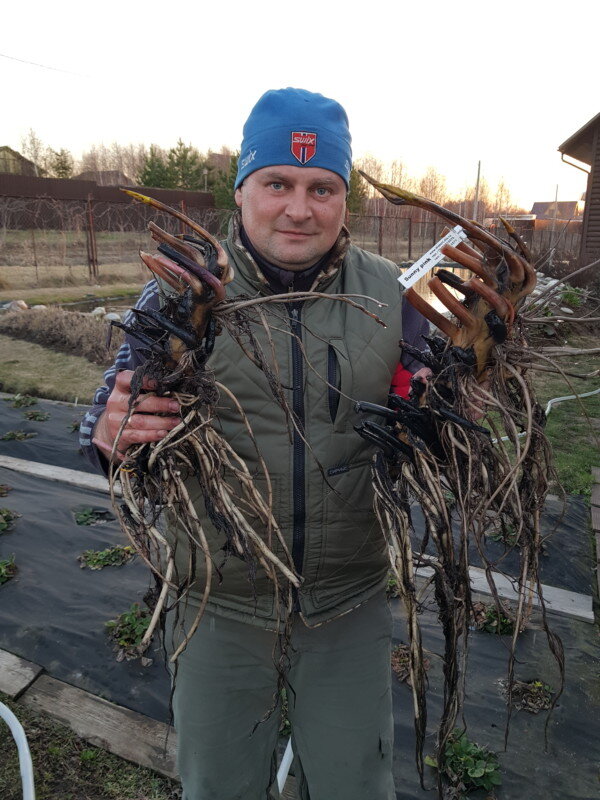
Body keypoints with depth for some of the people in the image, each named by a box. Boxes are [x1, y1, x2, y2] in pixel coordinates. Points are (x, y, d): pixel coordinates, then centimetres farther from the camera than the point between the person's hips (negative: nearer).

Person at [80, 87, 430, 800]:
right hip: (219, 601, 0)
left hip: (352, 601, 2)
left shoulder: (390, 294, -4)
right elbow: (105, 421, -3)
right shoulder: (180, 291, -9)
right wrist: (111, 436, -27)